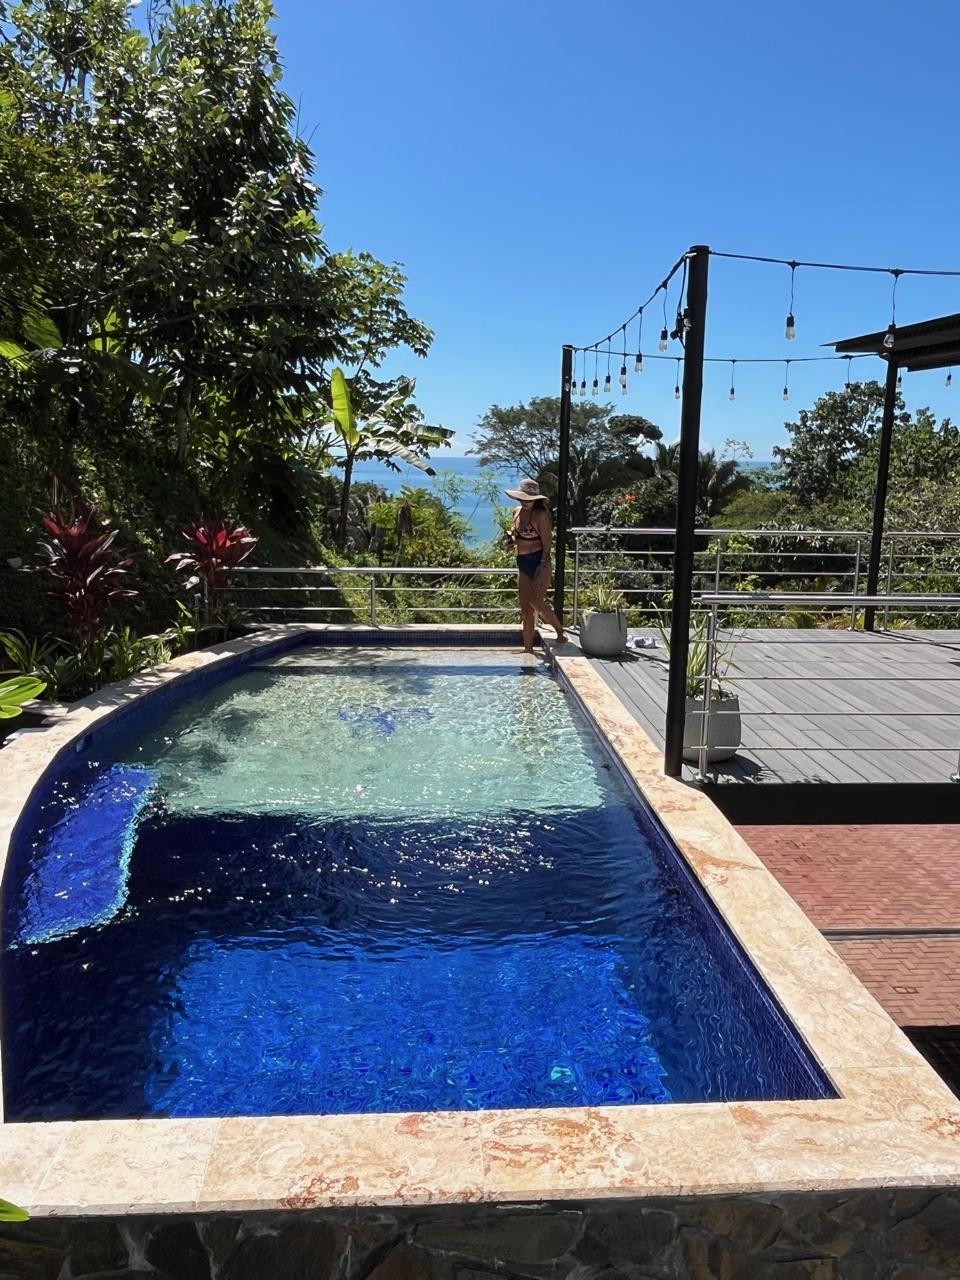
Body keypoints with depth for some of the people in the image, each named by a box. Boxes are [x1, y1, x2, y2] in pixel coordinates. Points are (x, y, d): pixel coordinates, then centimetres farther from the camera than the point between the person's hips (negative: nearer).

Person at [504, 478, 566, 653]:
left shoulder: (541, 515, -10)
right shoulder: (517, 512, 11)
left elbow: (546, 544, -12)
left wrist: (543, 569, -19)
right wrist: (511, 538, 1)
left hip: (538, 561, -7)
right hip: (522, 562, 7)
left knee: (537, 602, -13)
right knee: (526, 608, 6)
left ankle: (560, 631, 9)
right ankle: (528, 648, 11)